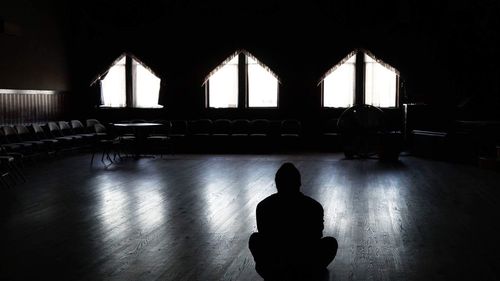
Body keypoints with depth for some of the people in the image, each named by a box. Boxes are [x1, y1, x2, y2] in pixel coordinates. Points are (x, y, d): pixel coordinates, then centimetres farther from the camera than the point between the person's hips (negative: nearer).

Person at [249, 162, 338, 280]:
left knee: (254, 239, 30)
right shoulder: (314, 207, -7)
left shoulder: (263, 206, -5)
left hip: (273, 270, 1)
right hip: (305, 269, -1)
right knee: (331, 243, 26)